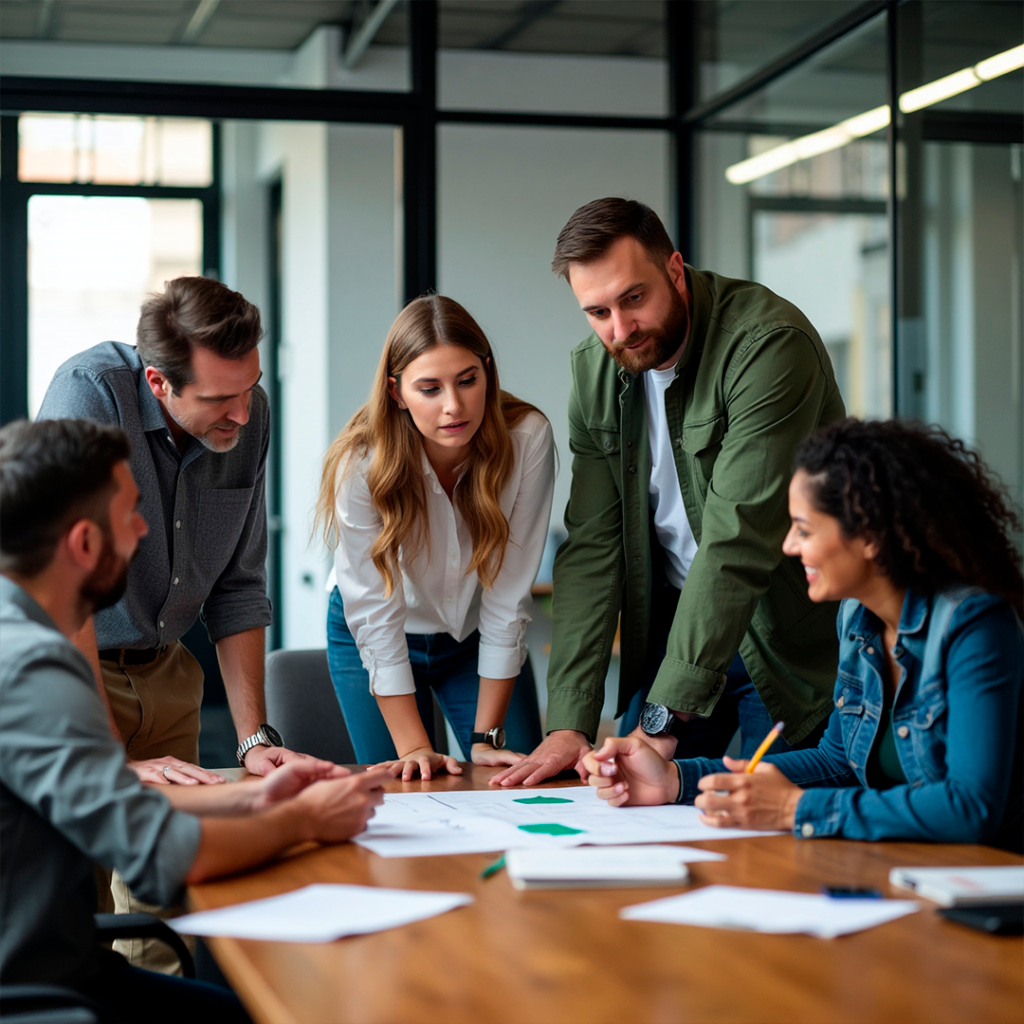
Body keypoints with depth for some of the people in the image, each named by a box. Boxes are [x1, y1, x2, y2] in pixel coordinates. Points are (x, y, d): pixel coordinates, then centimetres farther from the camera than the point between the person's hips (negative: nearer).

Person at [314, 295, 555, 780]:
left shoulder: (527, 439, -27)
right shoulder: (361, 463, -29)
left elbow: (508, 596, -23)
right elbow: (375, 614, -25)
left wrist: (486, 738, -20)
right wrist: (414, 748, -28)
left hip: (477, 634, 1)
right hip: (371, 638, -1)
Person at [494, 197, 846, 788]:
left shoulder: (770, 344, -24)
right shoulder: (595, 372, -2)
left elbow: (738, 540, -30)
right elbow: (591, 547, -5)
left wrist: (665, 719, -33)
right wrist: (569, 724, -14)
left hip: (784, 634, -5)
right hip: (674, 621, 5)